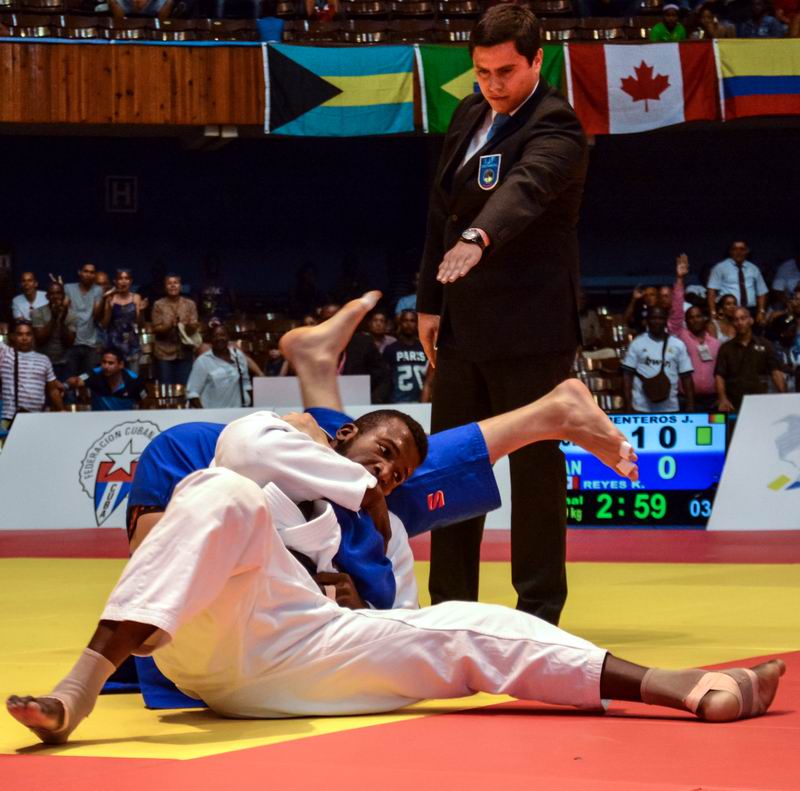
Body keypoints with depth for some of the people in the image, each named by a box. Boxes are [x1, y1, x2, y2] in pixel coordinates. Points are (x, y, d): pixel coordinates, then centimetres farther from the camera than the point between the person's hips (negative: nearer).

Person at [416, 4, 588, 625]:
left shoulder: (556, 128, -13)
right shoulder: (469, 116, 11)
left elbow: (525, 187, -34)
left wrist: (478, 237, -53)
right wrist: (431, 304, 13)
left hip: (530, 329, -8)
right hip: (463, 327, 8)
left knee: (535, 467, -1)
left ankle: (539, 608, 9)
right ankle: (451, 607, 22)